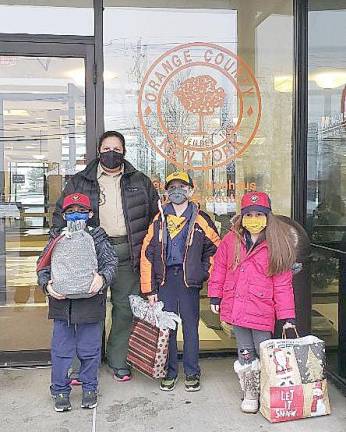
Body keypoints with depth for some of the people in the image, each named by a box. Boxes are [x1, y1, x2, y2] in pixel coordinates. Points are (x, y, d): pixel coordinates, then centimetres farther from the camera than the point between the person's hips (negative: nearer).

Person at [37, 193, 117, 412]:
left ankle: (90, 388, 28)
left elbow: (111, 262, -2)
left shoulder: (98, 238, 3)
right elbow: (43, 266, 9)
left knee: (90, 350, 10)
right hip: (61, 303, 2)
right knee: (61, 350, 8)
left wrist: (102, 277, -21)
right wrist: (46, 284, -9)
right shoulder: (56, 241, 8)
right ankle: (60, 391, 26)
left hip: (91, 302, -1)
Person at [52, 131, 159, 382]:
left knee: (125, 308, 8)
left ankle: (118, 361, 24)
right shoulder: (80, 182, 9)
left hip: (127, 255, 2)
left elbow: (156, 214, 15)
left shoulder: (140, 182, 11)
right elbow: (61, 215, 8)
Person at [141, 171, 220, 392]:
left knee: (190, 327, 6)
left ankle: (192, 374, 21)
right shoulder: (160, 219, 5)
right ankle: (169, 373, 23)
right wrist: (150, 290, 0)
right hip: (165, 279, 2)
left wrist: (204, 273, 2)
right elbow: (147, 254, 4)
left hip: (189, 280, -2)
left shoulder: (200, 219, -1)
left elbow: (216, 248, 8)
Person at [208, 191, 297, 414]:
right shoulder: (231, 240, 2)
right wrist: (215, 297, 10)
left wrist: (287, 315, -7)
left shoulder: (277, 246, -5)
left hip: (262, 310, -2)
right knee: (246, 354, 13)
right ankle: (250, 394, 32)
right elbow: (220, 268, 11)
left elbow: (283, 284, -5)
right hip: (236, 307, 3)